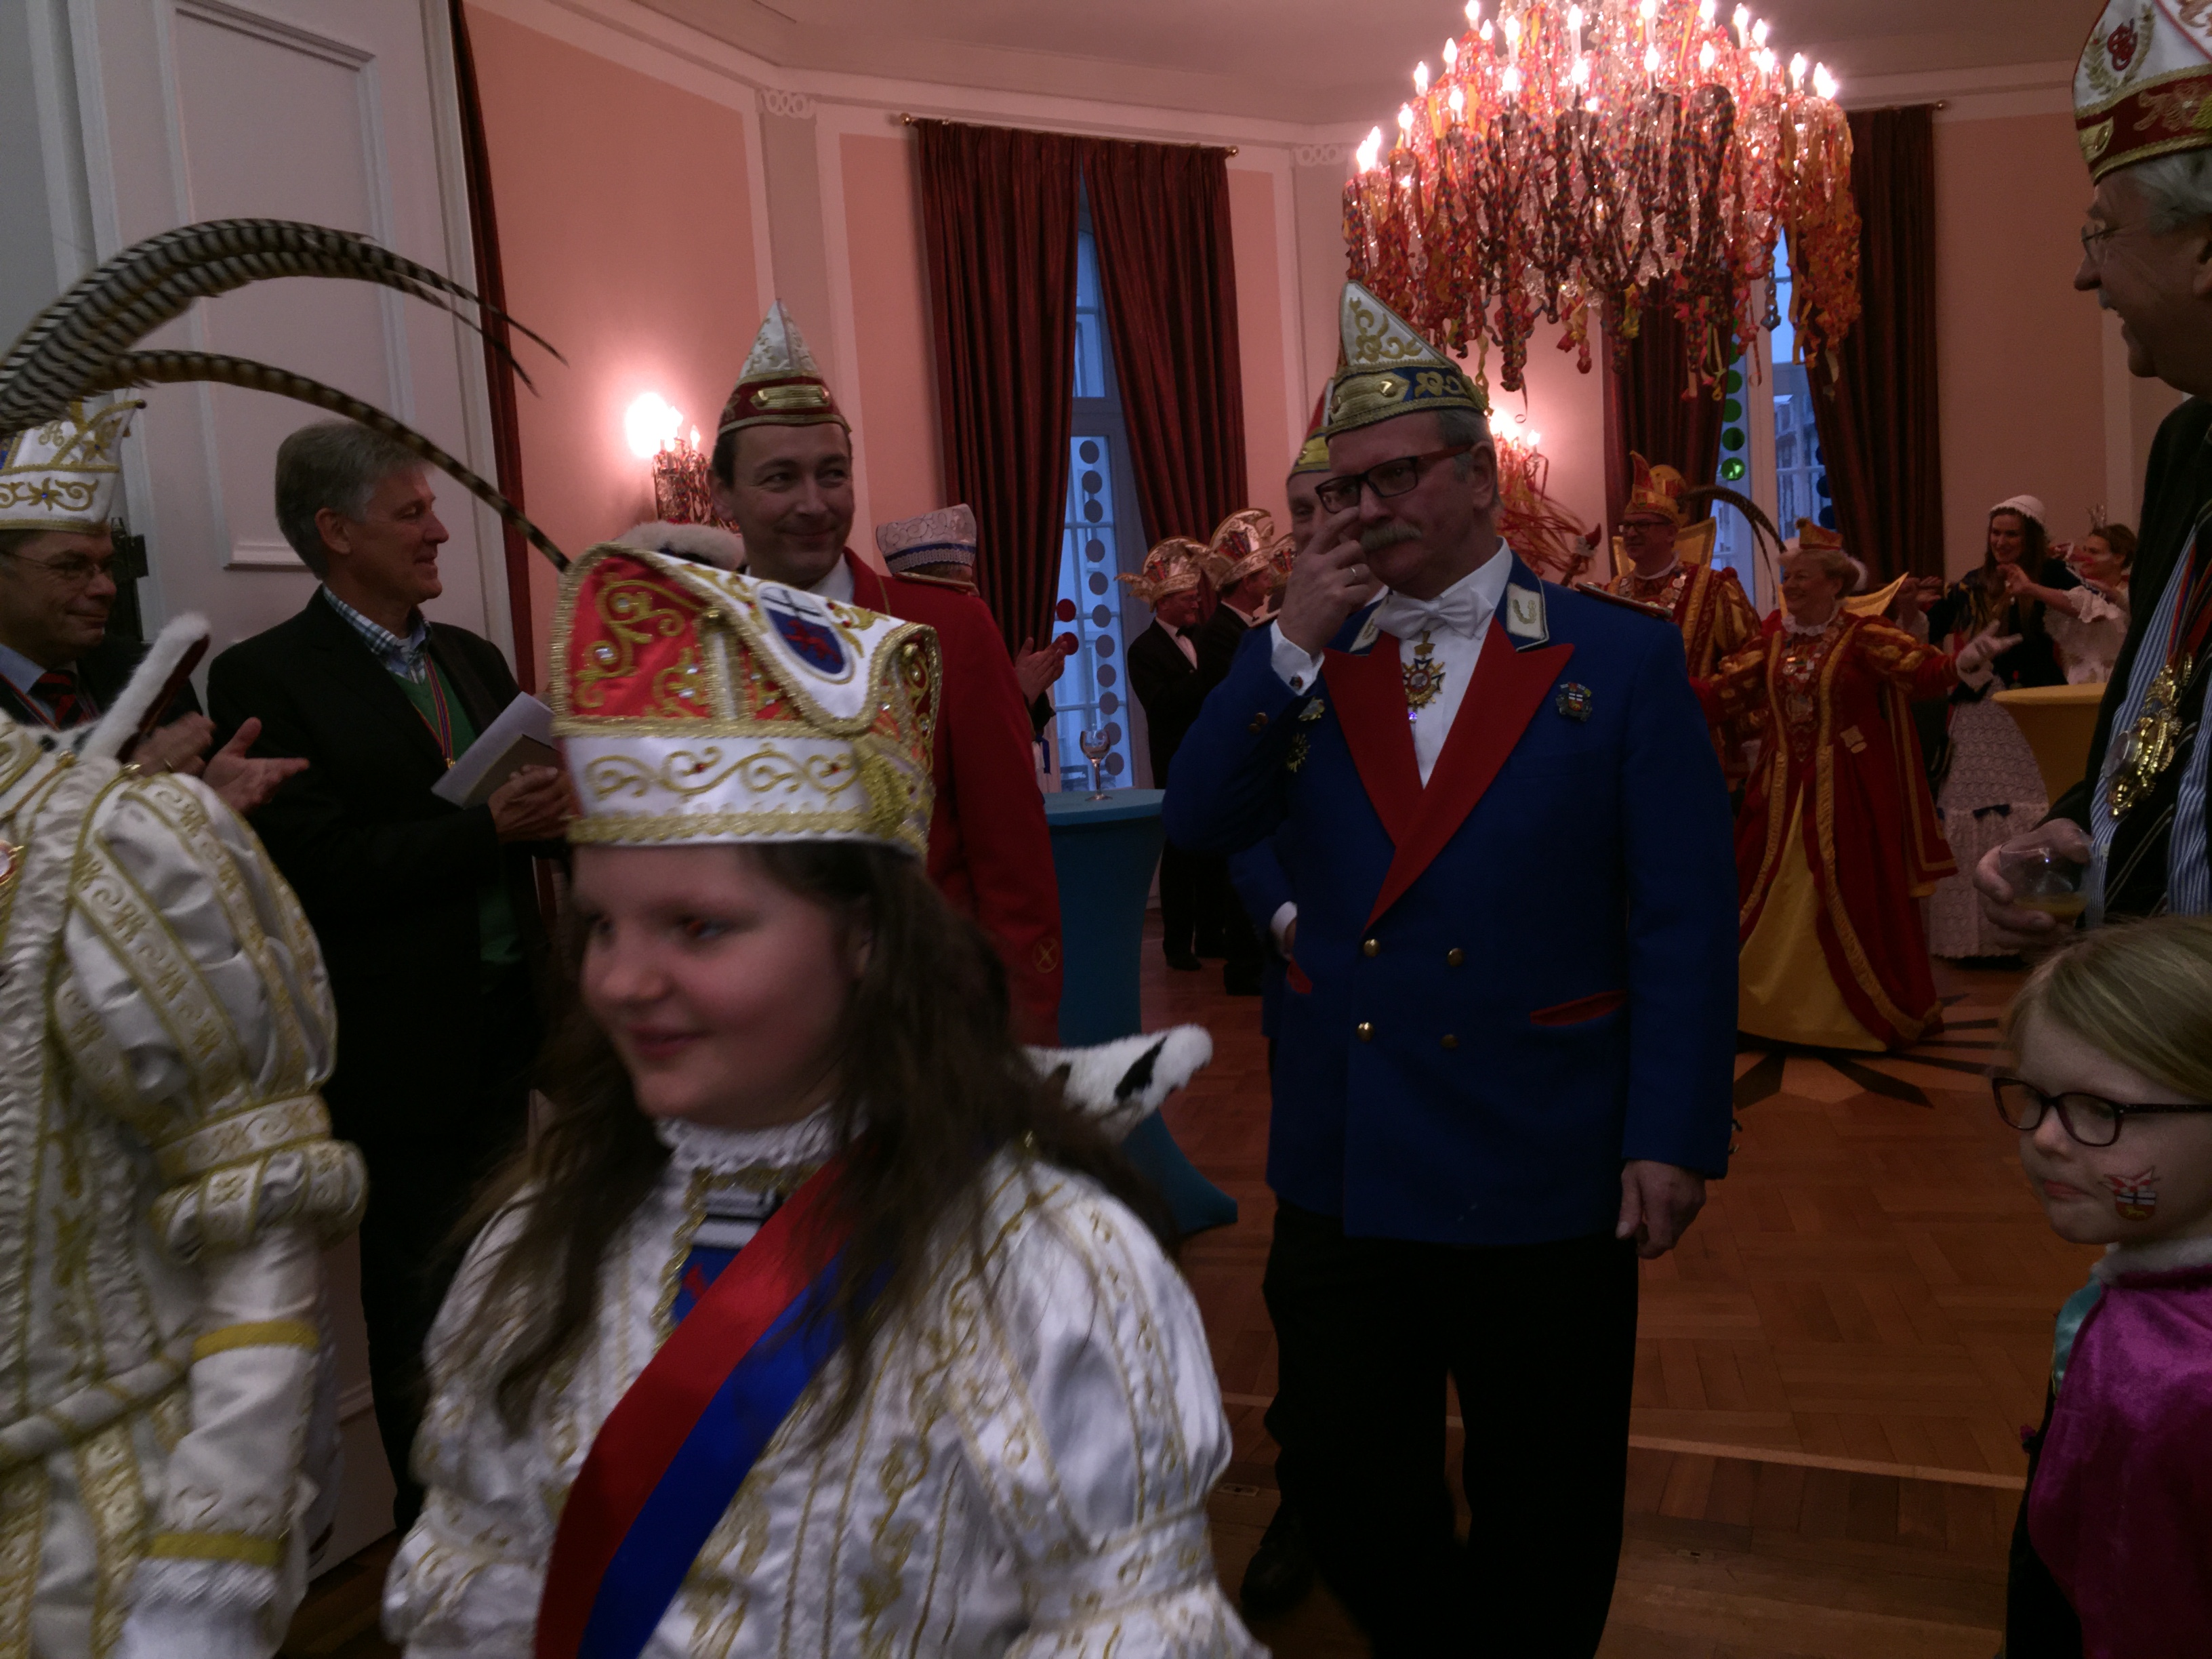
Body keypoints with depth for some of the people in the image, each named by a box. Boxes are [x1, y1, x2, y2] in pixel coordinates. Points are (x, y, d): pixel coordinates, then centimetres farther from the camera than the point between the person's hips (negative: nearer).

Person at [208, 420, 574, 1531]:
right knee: (415, 1288, 9)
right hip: (403, 1049, -6)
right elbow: (320, 865, -18)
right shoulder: (264, 678, -10)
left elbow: (532, 811, 11)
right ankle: (430, 1511, 28)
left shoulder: (471, 658, 11)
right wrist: (489, 828, -23)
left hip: (502, 1024, 6)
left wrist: (557, 811, -11)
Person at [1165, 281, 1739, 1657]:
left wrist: (1675, 1137, -11)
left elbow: (1686, 922, -7)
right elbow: (1198, 826, -5)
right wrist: (1294, 641, -13)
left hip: (1542, 1168, -3)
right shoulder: (1299, 659, 5)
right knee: (1338, 1472, 16)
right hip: (1342, 1159, 3)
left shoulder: (1623, 661, -5)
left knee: (1548, 1505, 17)